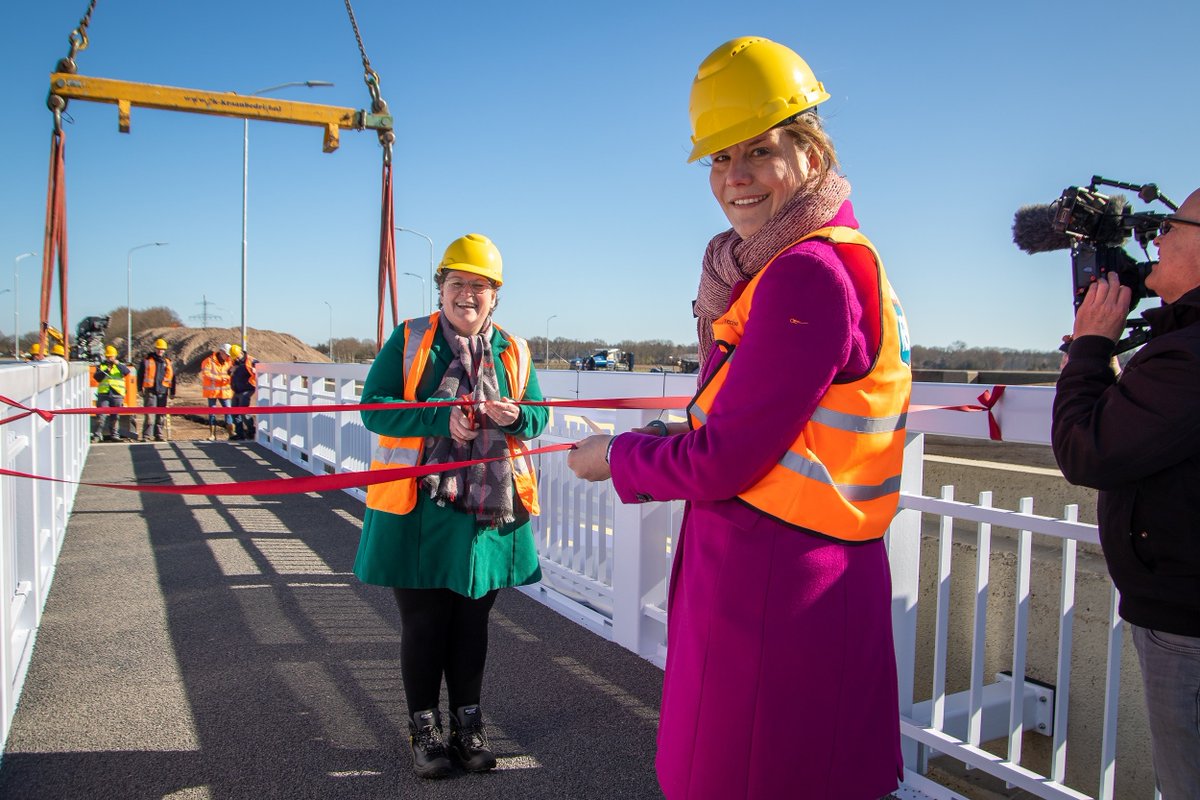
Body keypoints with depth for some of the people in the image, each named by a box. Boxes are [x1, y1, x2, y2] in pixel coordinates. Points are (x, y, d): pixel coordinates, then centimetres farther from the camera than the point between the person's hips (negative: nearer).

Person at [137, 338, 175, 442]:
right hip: (150, 390, -3)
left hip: (163, 391, 3)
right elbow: (140, 375, 7)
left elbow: (172, 377, 15)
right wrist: (141, 389, 1)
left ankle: (158, 435, 13)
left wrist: (172, 392, 11)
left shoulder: (168, 361, 12)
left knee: (161, 414, 5)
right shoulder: (147, 360, 6)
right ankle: (145, 436, -7)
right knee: (149, 414, -9)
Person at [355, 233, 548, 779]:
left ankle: (467, 723, 30)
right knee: (423, 623, 8)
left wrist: (516, 417, -14)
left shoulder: (513, 352, 8)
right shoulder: (408, 341, -1)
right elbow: (373, 407, -9)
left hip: (491, 513, 3)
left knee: (472, 621, 13)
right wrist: (442, 420, -22)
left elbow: (538, 415, 11)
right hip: (419, 510, -2)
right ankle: (424, 729, 27)